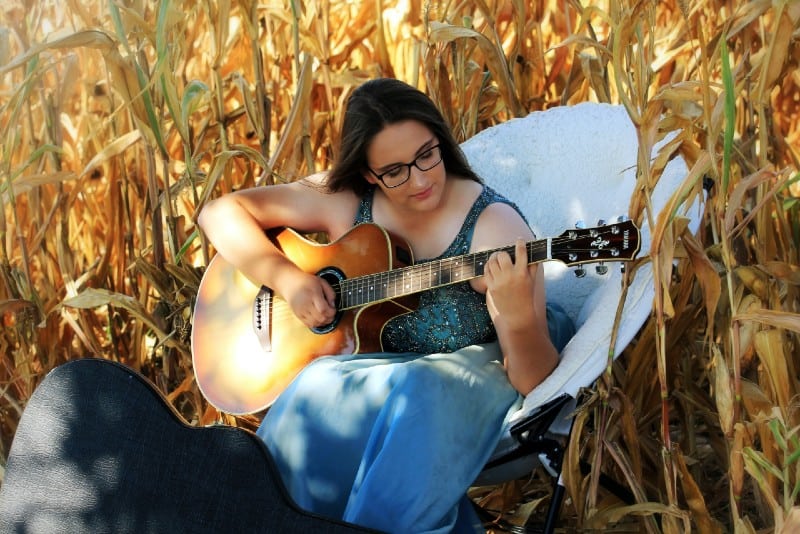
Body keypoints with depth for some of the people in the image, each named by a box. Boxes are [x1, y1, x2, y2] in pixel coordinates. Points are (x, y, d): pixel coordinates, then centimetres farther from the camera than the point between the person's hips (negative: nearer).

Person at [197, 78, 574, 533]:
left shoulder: (494, 227, -18)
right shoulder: (344, 200, -6)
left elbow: (535, 380, -19)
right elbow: (221, 213, -1)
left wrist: (518, 316, -41)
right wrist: (286, 277, -16)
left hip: (469, 379, -3)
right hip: (365, 367, 4)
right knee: (322, 391, -32)